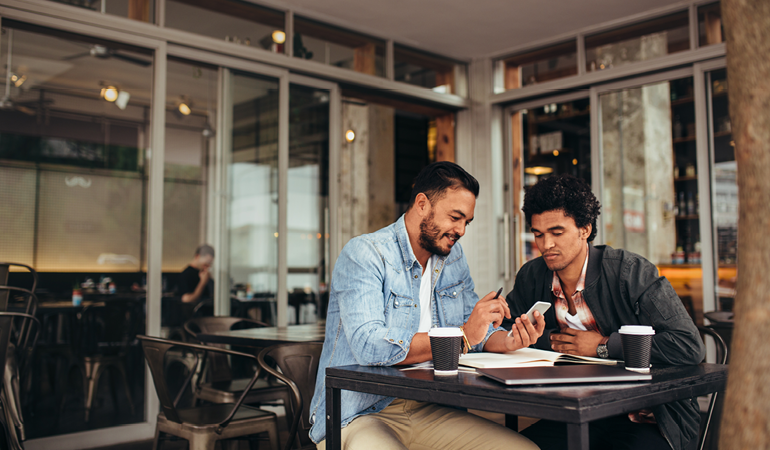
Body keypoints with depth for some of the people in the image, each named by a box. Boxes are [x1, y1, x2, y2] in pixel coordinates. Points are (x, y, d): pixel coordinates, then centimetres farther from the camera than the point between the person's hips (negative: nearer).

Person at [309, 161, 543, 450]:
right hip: (360, 417, -6)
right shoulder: (364, 255, -12)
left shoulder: (453, 256, 13)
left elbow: (478, 332, 16)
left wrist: (508, 342, -8)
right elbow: (369, 346, -26)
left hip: (430, 412, 7)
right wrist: (462, 336, -25)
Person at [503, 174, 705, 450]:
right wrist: (551, 339, -9)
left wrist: (603, 346, -16)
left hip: (645, 421, -4)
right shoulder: (531, 277, 3)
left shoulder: (631, 272, -13)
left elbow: (689, 346, -19)